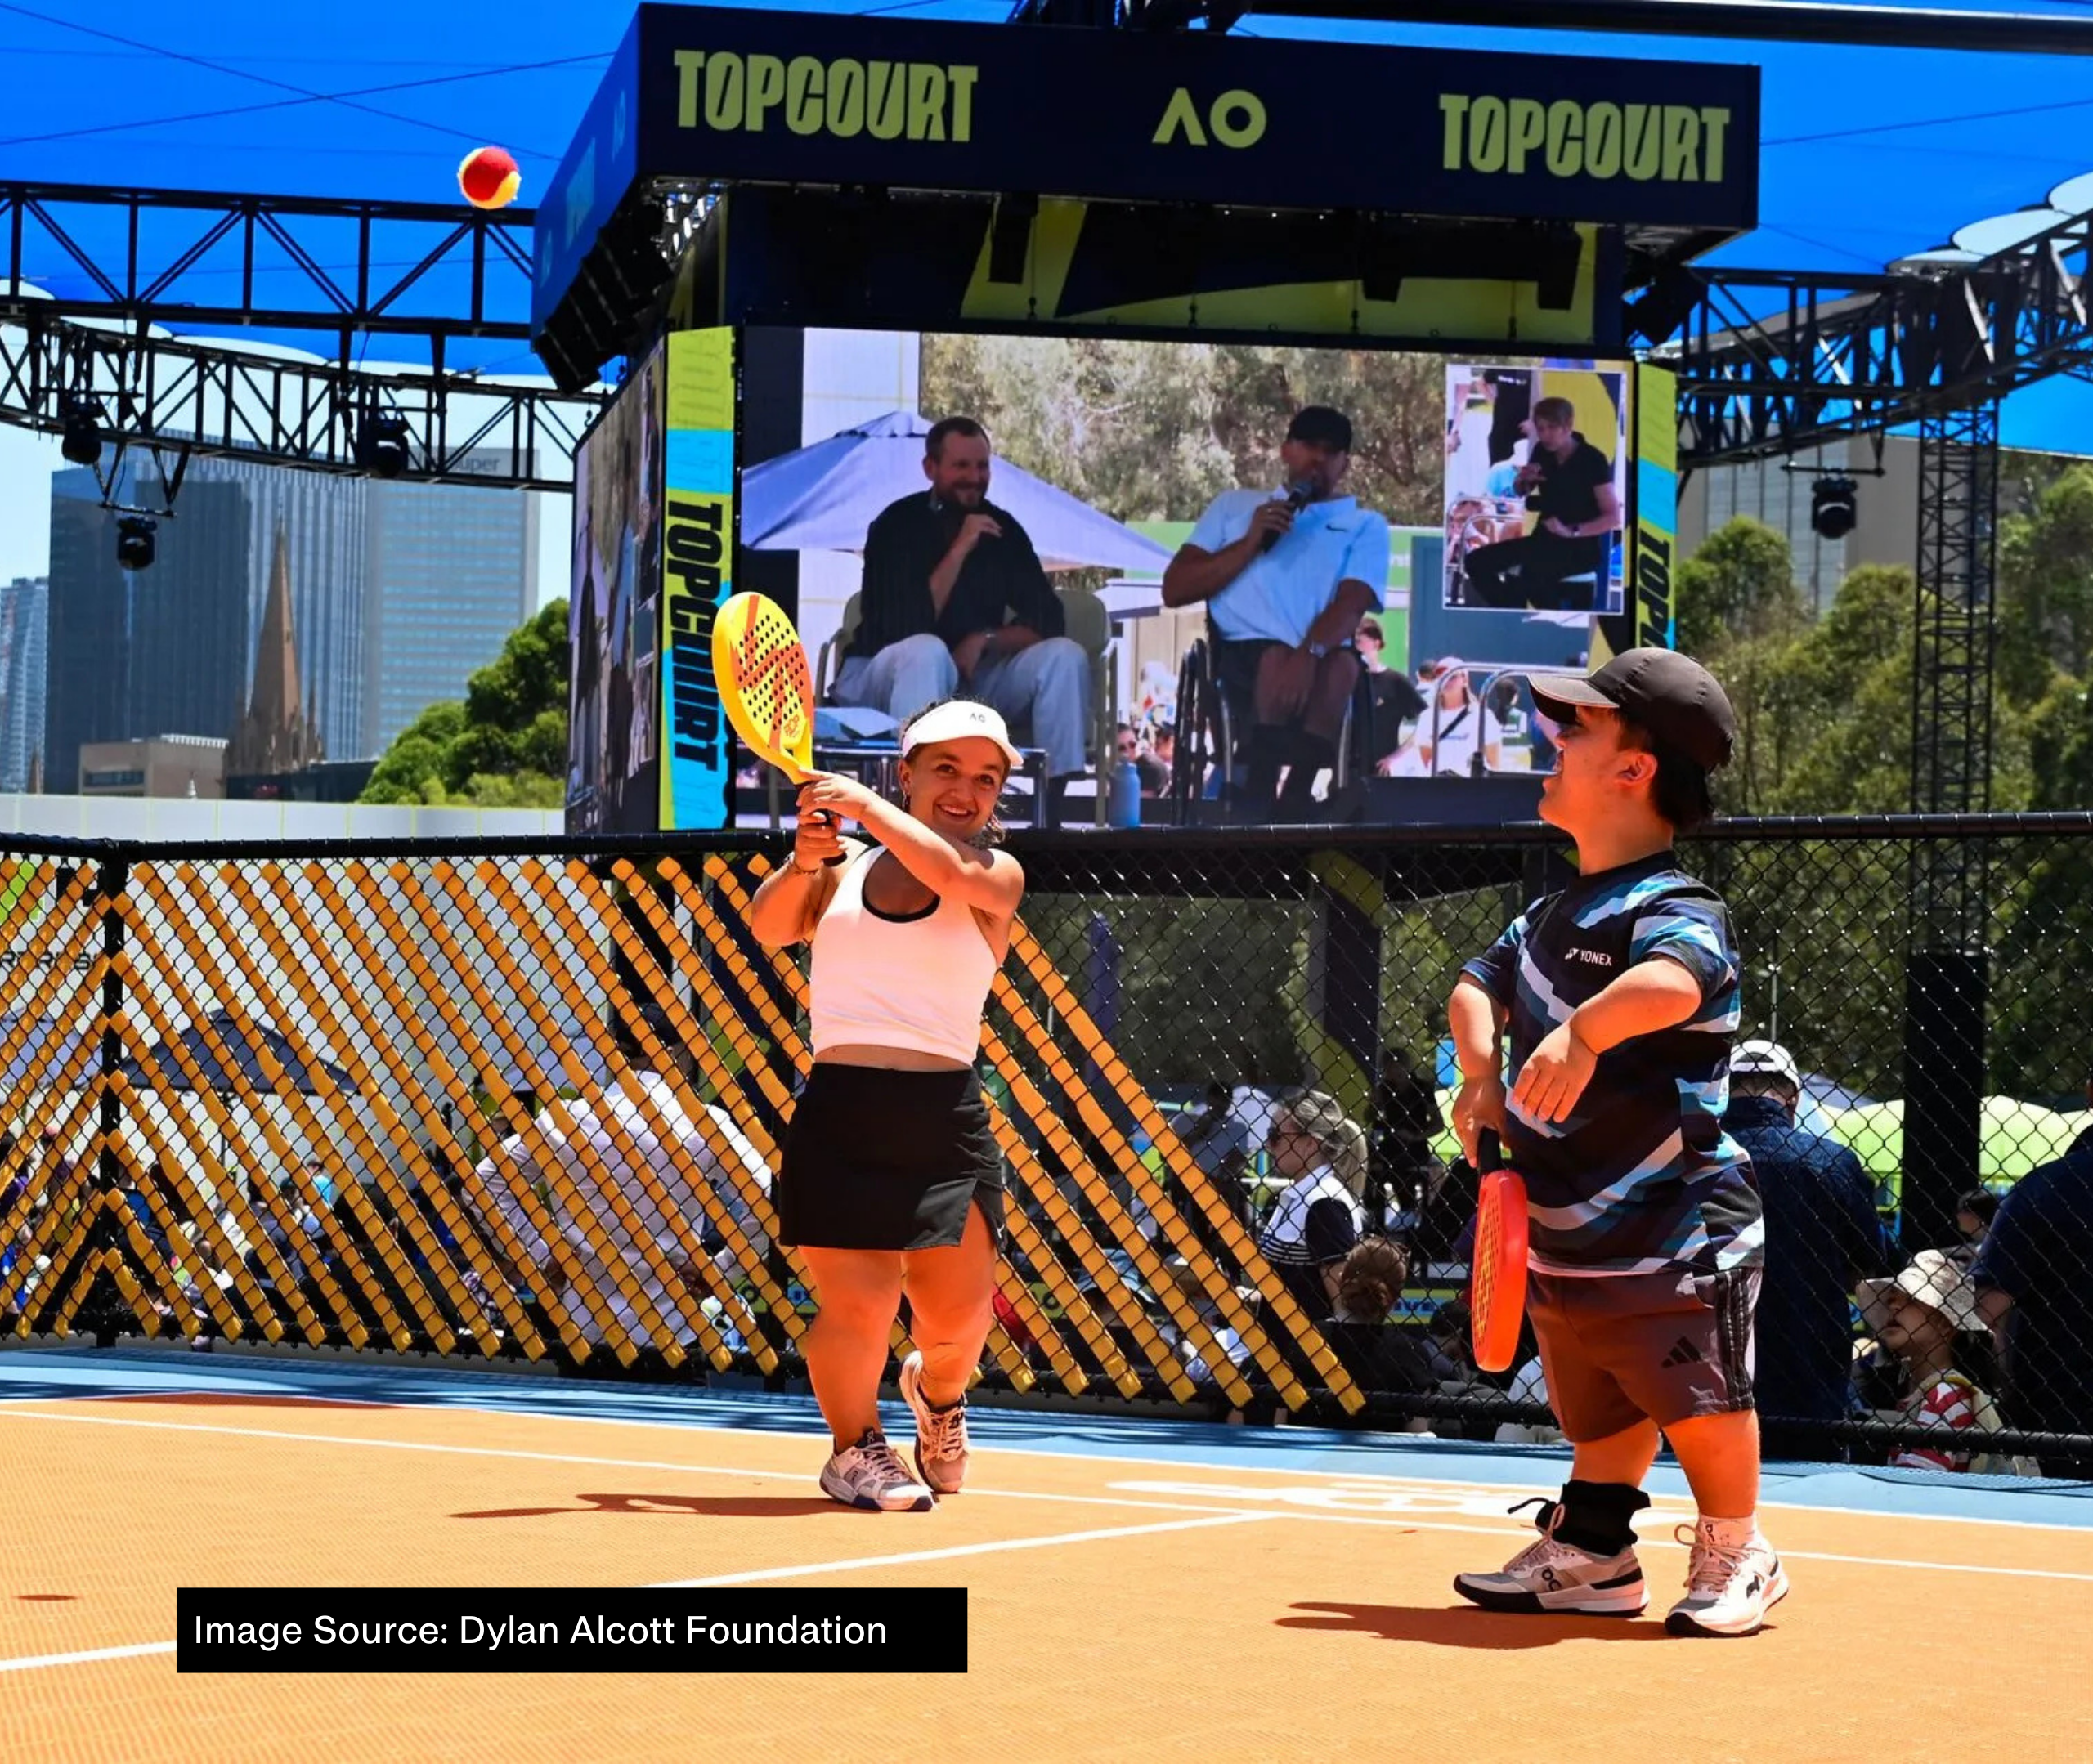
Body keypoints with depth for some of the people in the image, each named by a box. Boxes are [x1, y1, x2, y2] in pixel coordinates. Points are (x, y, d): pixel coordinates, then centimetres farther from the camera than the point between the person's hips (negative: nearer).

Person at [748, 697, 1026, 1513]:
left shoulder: (998, 875, 5)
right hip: (842, 1110, 0)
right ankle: (855, 1446, 15)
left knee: (958, 1312, -3)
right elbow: (770, 927, 0)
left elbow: (954, 873, -18)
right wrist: (802, 862, -17)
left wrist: (867, 807, -21)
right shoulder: (847, 866, 13)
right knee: (860, 1303, -13)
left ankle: (937, 1389, 34)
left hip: (944, 1116, 0)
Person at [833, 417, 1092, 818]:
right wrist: (959, 551, -24)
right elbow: (908, 627, -22)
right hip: (883, 676, -5)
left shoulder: (1002, 529, 3)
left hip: (972, 678, 5)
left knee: (1065, 655, -16)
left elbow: (1049, 620, -1)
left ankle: (1050, 813, -20)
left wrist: (987, 640, -19)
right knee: (927, 651, -38)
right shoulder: (897, 525, -11)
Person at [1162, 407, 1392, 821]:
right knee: (1276, 660, -36)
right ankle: (1259, 798, -37)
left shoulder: (1366, 526, 18)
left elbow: (1351, 604, -2)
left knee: (1341, 664, -36)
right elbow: (1174, 590, 12)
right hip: (1243, 654, 0)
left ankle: (1294, 798, -39)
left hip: (1318, 661, 0)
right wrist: (1250, 544, 0)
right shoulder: (1234, 505, 23)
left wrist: (1309, 652, -24)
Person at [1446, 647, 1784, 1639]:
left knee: (1700, 1400, -1)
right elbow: (1481, 983, 26)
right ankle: (1590, 1554, 29)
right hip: (1570, 1232, 8)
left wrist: (1584, 1030, -58)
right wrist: (1481, 1072, 7)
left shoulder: (1672, 911, -18)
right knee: (1600, 1411, 18)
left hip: (1674, 1239, -8)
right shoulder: (1556, 913, 11)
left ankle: (1735, 1558, 17)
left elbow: (1678, 976, -41)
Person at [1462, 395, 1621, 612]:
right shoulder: (1542, 452, 5)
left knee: (1531, 572, -37)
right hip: (1545, 539, 7)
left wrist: (1571, 531, -28)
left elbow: (1613, 517, -15)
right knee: (1477, 562, -12)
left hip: (1581, 547, -7)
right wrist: (1524, 480, -2)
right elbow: (1521, 493, 23)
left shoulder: (1593, 460, -13)